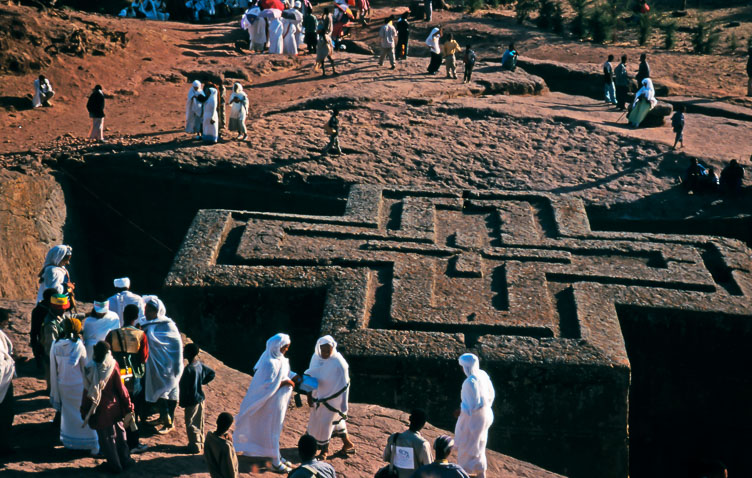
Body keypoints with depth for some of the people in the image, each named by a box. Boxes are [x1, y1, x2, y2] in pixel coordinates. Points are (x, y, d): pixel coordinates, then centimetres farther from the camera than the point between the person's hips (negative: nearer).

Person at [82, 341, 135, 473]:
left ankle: (115, 465, 16)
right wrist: (128, 406, -1)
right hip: (114, 407, 0)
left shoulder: (91, 368, -9)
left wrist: (84, 408, 7)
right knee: (119, 433, 18)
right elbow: (121, 388, -9)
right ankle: (125, 461, 26)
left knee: (106, 437, 10)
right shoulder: (113, 366, -12)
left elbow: (87, 390, -4)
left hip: (99, 411, 0)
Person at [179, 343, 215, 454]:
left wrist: (182, 402, -12)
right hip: (200, 398, 9)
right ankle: (200, 443, 29)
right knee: (199, 423, 19)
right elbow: (211, 374, 14)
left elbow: (184, 387, -20)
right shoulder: (200, 365, 0)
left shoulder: (188, 369, -24)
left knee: (191, 424, 3)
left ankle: (195, 447, 8)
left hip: (192, 401, -9)